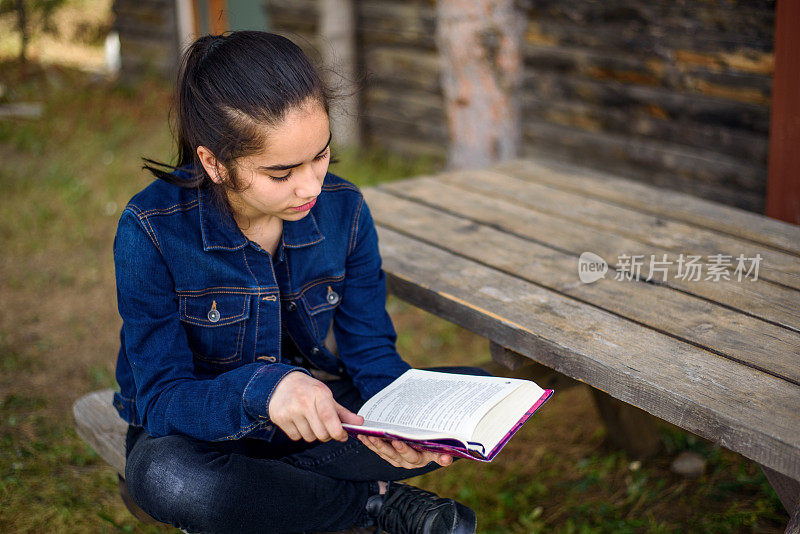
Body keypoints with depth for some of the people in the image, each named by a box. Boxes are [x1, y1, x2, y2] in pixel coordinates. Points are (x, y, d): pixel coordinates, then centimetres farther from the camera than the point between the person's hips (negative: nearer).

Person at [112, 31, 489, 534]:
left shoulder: (344, 209, -12)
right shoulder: (152, 230, -23)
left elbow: (369, 347, -6)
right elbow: (161, 398, -24)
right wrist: (261, 388, -45)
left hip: (317, 412, 3)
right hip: (201, 429, -3)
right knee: (166, 477, -40)